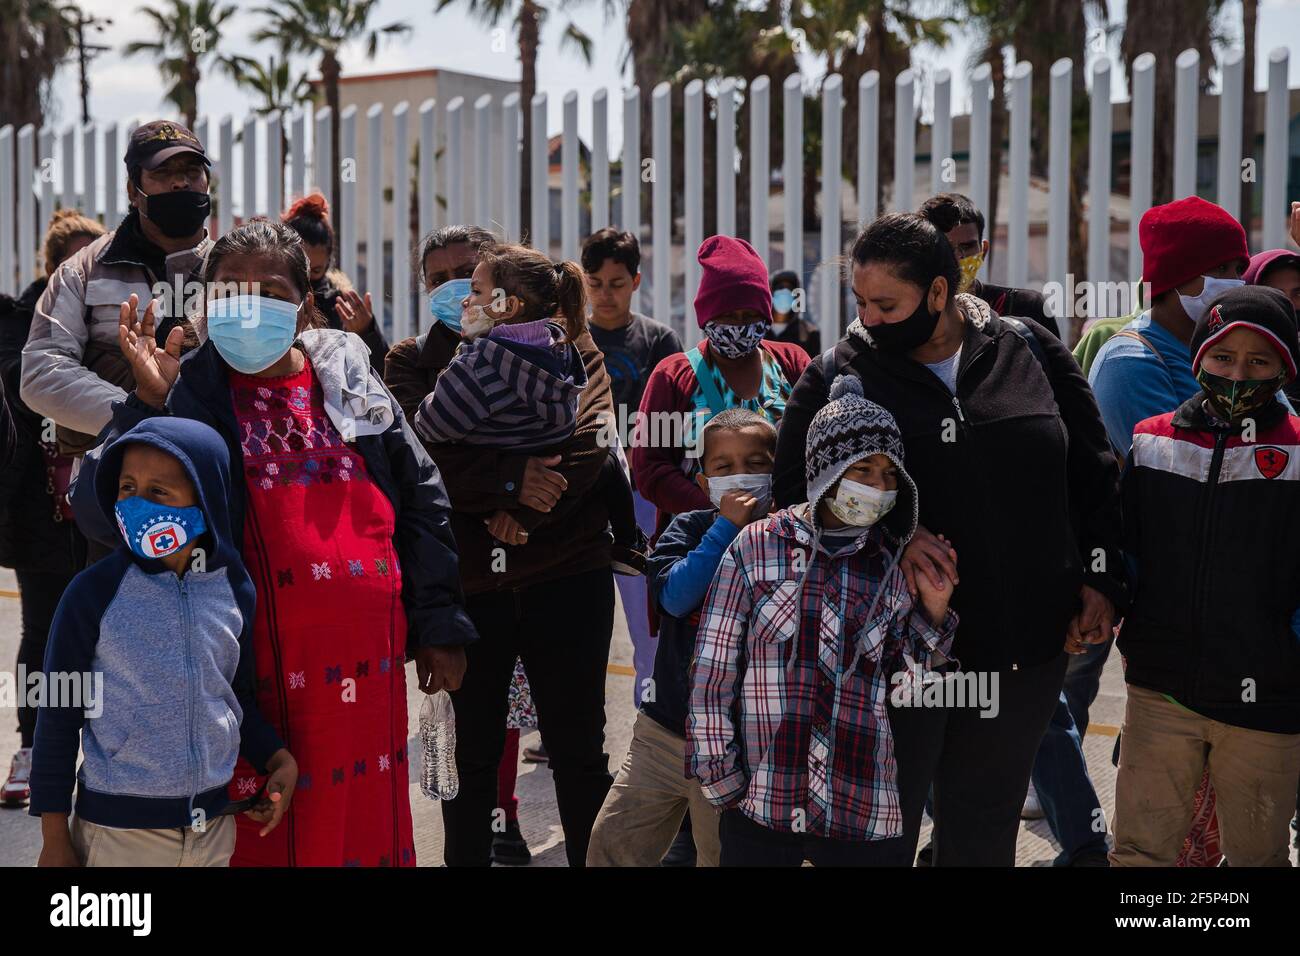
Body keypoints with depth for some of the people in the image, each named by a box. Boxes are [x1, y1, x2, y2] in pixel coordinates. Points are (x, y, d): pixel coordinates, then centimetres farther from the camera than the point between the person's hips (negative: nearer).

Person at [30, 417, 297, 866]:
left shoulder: (233, 589, -1)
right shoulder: (95, 592, -11)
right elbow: (59, 713, -5)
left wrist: (276, 758, -1)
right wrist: (54, 838, -3)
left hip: (212, 824, 4)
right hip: (118, 829, -3)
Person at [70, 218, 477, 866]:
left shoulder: (349, 381, 9)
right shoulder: (185, 393, -1)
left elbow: (420, 502, 13)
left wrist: (438, 624, 10)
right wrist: (149, 401, -19)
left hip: (363, 665, 3)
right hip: (250, 668, -3)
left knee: (361, 830, 11)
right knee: (256, 837, 5)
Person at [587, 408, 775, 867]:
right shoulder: (690, 529, 0)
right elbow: (675, 596, -18)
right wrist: (726, 528, -20)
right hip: (665, 726, 2)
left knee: (724, 854, 10)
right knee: (613, 841, 6)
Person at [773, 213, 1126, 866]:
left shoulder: (1031, 353, 1)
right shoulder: (837, 377, -4)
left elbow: (1094, 473, 8)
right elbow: (794, 492, -5)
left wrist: (1102, 580, 2)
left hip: (1025, 643, 2)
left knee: (985, 823, 17)